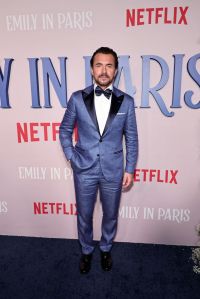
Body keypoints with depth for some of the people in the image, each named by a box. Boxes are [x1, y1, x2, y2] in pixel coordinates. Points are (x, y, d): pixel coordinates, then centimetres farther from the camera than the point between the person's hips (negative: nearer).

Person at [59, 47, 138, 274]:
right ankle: (86, 250, 44)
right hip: (84, 170, 0)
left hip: (113, 171, 1)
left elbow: (131, 138, 1)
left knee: (110, 215, 18)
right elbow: (65, 130, 6)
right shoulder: (77, 98, -6)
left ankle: (106, 249, 47)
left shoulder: (126, 101, -5)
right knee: (84, 216, 16)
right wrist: (71, 157, -1)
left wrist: (129, 169, 1)